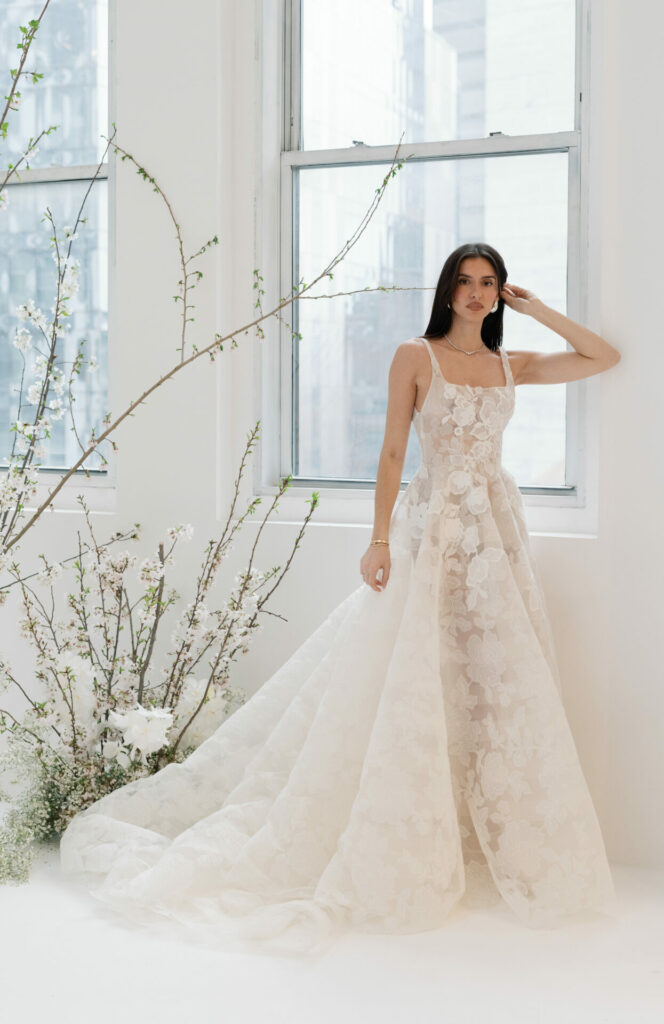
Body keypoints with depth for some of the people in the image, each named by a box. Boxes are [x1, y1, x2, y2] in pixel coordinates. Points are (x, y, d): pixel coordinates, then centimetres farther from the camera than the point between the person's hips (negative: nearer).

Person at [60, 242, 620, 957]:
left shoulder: (511, 366, 13)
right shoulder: (416, 357, 0)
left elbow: (605, 358, 18)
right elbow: (393, 451, -4)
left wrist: (538, 311, 12)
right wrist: (380, 538, -12)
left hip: (498, 531, 5)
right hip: (433, 530, -5)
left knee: (502, 684, 5)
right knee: (412, 687, -5)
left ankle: (501, 850, 17)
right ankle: (396, 856, 7)